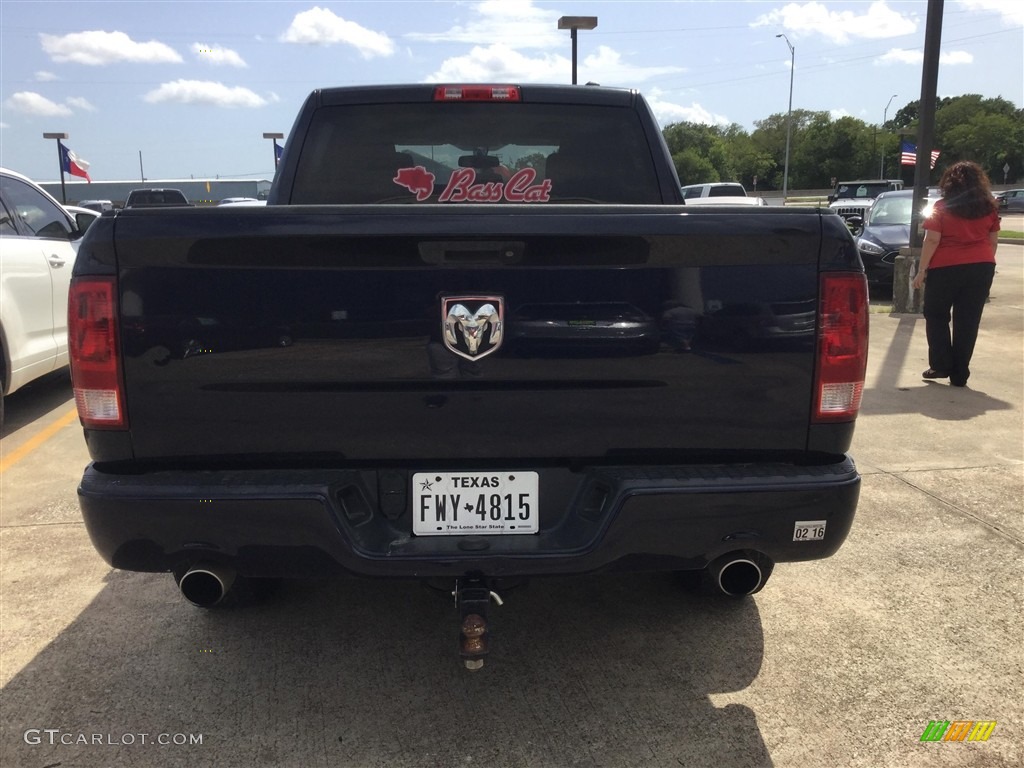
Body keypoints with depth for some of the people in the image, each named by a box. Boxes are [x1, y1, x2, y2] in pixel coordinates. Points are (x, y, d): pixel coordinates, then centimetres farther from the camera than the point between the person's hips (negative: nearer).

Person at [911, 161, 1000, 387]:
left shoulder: (942, 208, -6)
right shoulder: (989, 207, 6)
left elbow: (932, 240, -10)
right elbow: (993, 241, 9)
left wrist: (922, 270, -6)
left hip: (946, 268, -3)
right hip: (982, 267, 3)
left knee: (936, 316, 14)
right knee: (968, 322, 6)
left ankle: (940, 365, 6)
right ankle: (959, 375, 9)